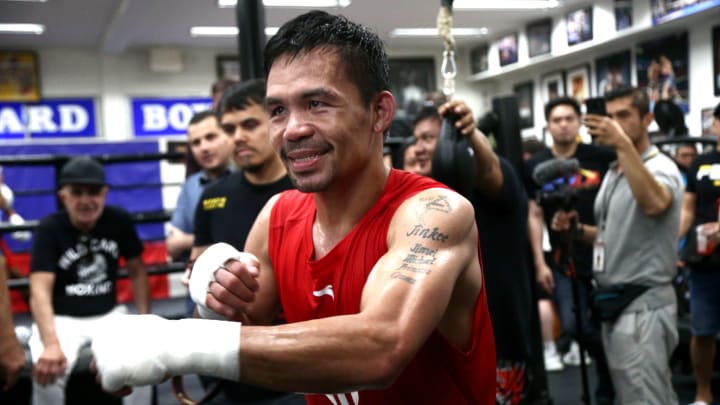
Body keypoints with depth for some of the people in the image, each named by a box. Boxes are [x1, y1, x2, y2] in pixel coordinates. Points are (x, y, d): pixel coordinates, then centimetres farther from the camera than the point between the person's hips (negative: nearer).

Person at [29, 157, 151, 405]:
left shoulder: (119, 221, -4)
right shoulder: (49, 228, -14)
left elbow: (137, 272, 8)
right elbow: (40, 292, -25)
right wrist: (51, 345, -40)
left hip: (109, 316, 3)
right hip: (61, 319, -2)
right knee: (47, 373, -31)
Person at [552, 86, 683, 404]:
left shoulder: (660, 167, -12)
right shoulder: (613, 173, 14)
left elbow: (653, 203, -37)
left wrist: (624, 144, -40)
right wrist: (577, 230, 4)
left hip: (643, 304, -9)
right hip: (614, 300, 9)